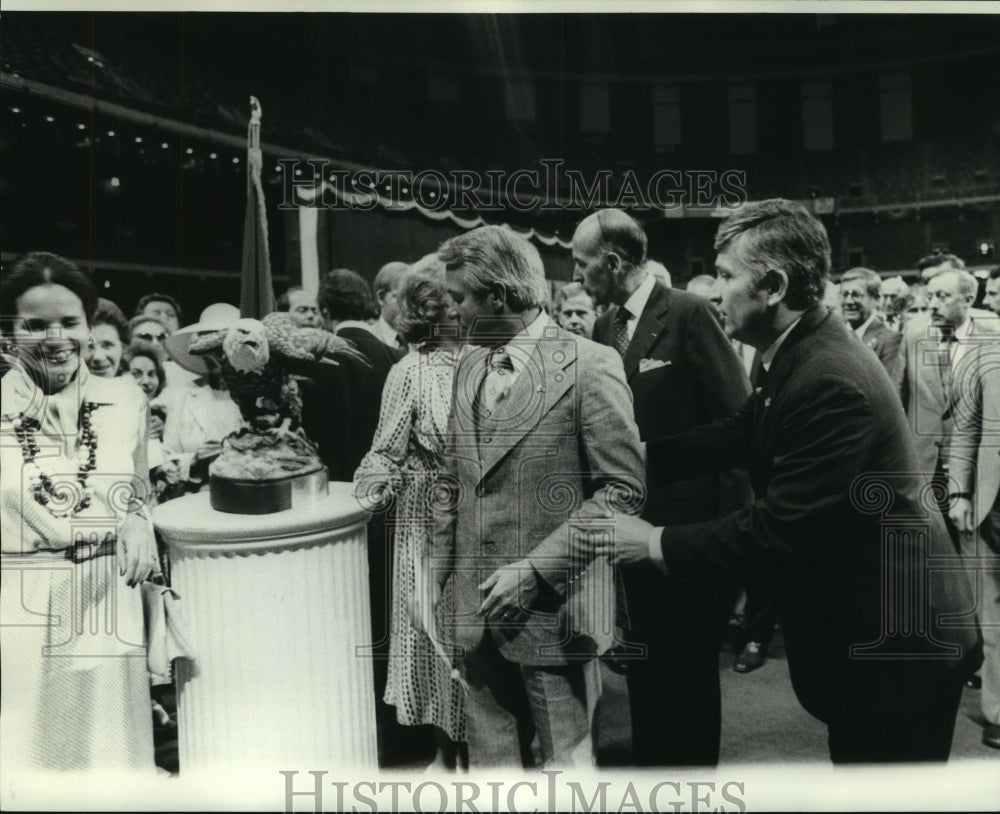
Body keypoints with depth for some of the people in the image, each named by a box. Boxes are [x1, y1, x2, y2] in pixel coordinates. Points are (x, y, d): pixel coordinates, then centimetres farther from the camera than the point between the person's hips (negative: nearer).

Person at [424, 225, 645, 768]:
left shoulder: (589, 365, -11)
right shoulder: (469, 368, 10)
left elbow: (623, 489, -13)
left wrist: (534, 570, -17)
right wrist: (434, 577, 8)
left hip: (553, 610, -6)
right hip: (480, 609, 6)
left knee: (564, 762, 8)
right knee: (490, 759, 16)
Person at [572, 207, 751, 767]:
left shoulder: (690, 314, -13)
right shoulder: (606, 327, 7)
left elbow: (737, 419, -14)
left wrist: (734, 516, -15)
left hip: (692, 525, -6)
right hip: (637, 524, 6)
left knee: (689, 667, 9)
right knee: (644, 662, 19)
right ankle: (651, 761, 38)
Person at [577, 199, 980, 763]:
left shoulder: (829, 382, -30)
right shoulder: (804, 355, 1)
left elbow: (780, 529, -28)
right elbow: (738, 435, 9)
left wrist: (655, 543, -20)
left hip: (896, 643, -9)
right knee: (854, 761, 25)